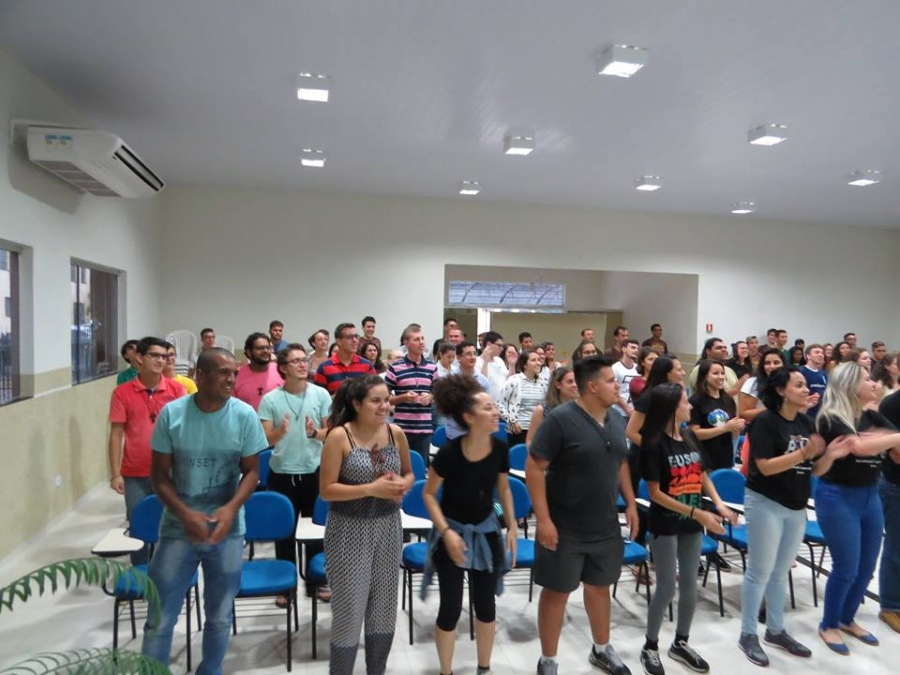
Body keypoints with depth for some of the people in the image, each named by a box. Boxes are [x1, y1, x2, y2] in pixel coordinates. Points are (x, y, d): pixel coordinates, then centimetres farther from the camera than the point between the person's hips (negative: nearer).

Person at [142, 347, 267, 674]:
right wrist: (186, 515, -18)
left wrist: (231, 508, -19)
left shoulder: (245, 415, -10)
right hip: (178, 528, -1)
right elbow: (160, 475, -5)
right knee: (159, 618, 9)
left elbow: (251, 470, -3)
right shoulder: (171, 413, -10)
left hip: (227, 530, 1)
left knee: (220, 617, 16)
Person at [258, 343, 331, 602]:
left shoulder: (321, 395, -2)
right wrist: (280, 432, -26)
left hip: (314, 473, 1)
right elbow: (265, 441, -6)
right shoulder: (270, 399, -5)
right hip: (281, 475, -1)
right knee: (284, 532, 11)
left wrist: (315, 432, -20)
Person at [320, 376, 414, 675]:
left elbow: (408, 473, 11)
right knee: (350, 608, 5)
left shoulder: (396, 433, -3)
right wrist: (372, 488, -23)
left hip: (388, 528, 5)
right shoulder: (339, 436, -15)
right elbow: (326, 490, -16)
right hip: (350, 531, -4)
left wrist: (401, 485, -12)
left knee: (384, 606, 18)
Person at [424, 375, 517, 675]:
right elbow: (429, 495, -12)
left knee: (486, 604, 14)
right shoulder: (449, 453, -25)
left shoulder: (499, 448, -13)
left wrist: (512, 526, 1)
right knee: (451, 607, 4)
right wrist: (446, 532, -19)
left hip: (486, 530, 4)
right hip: (454, 531, -4)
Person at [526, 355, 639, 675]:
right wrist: (543, 519, -21)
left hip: (605, 525, 6)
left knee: (600, 586, 21)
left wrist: (630, 504, 9)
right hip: (564, 528, -6)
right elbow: (534, 468, -19)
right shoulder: (560, 419, -19)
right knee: (557, 591, 8)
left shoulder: (616, 419, 3)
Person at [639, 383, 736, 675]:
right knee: (666, 588, 1)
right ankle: (650, 647, 21)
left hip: (691, 524, 6)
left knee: (690, 585, 15)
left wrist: (719, 505, -6)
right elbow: (656, 493, -17)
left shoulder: (691, 438, 1)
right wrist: (697, 513, -19)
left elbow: (703, 477, 10)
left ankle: (681, 643, 34)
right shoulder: (654, 444, -17)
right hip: (665, 525, -6)